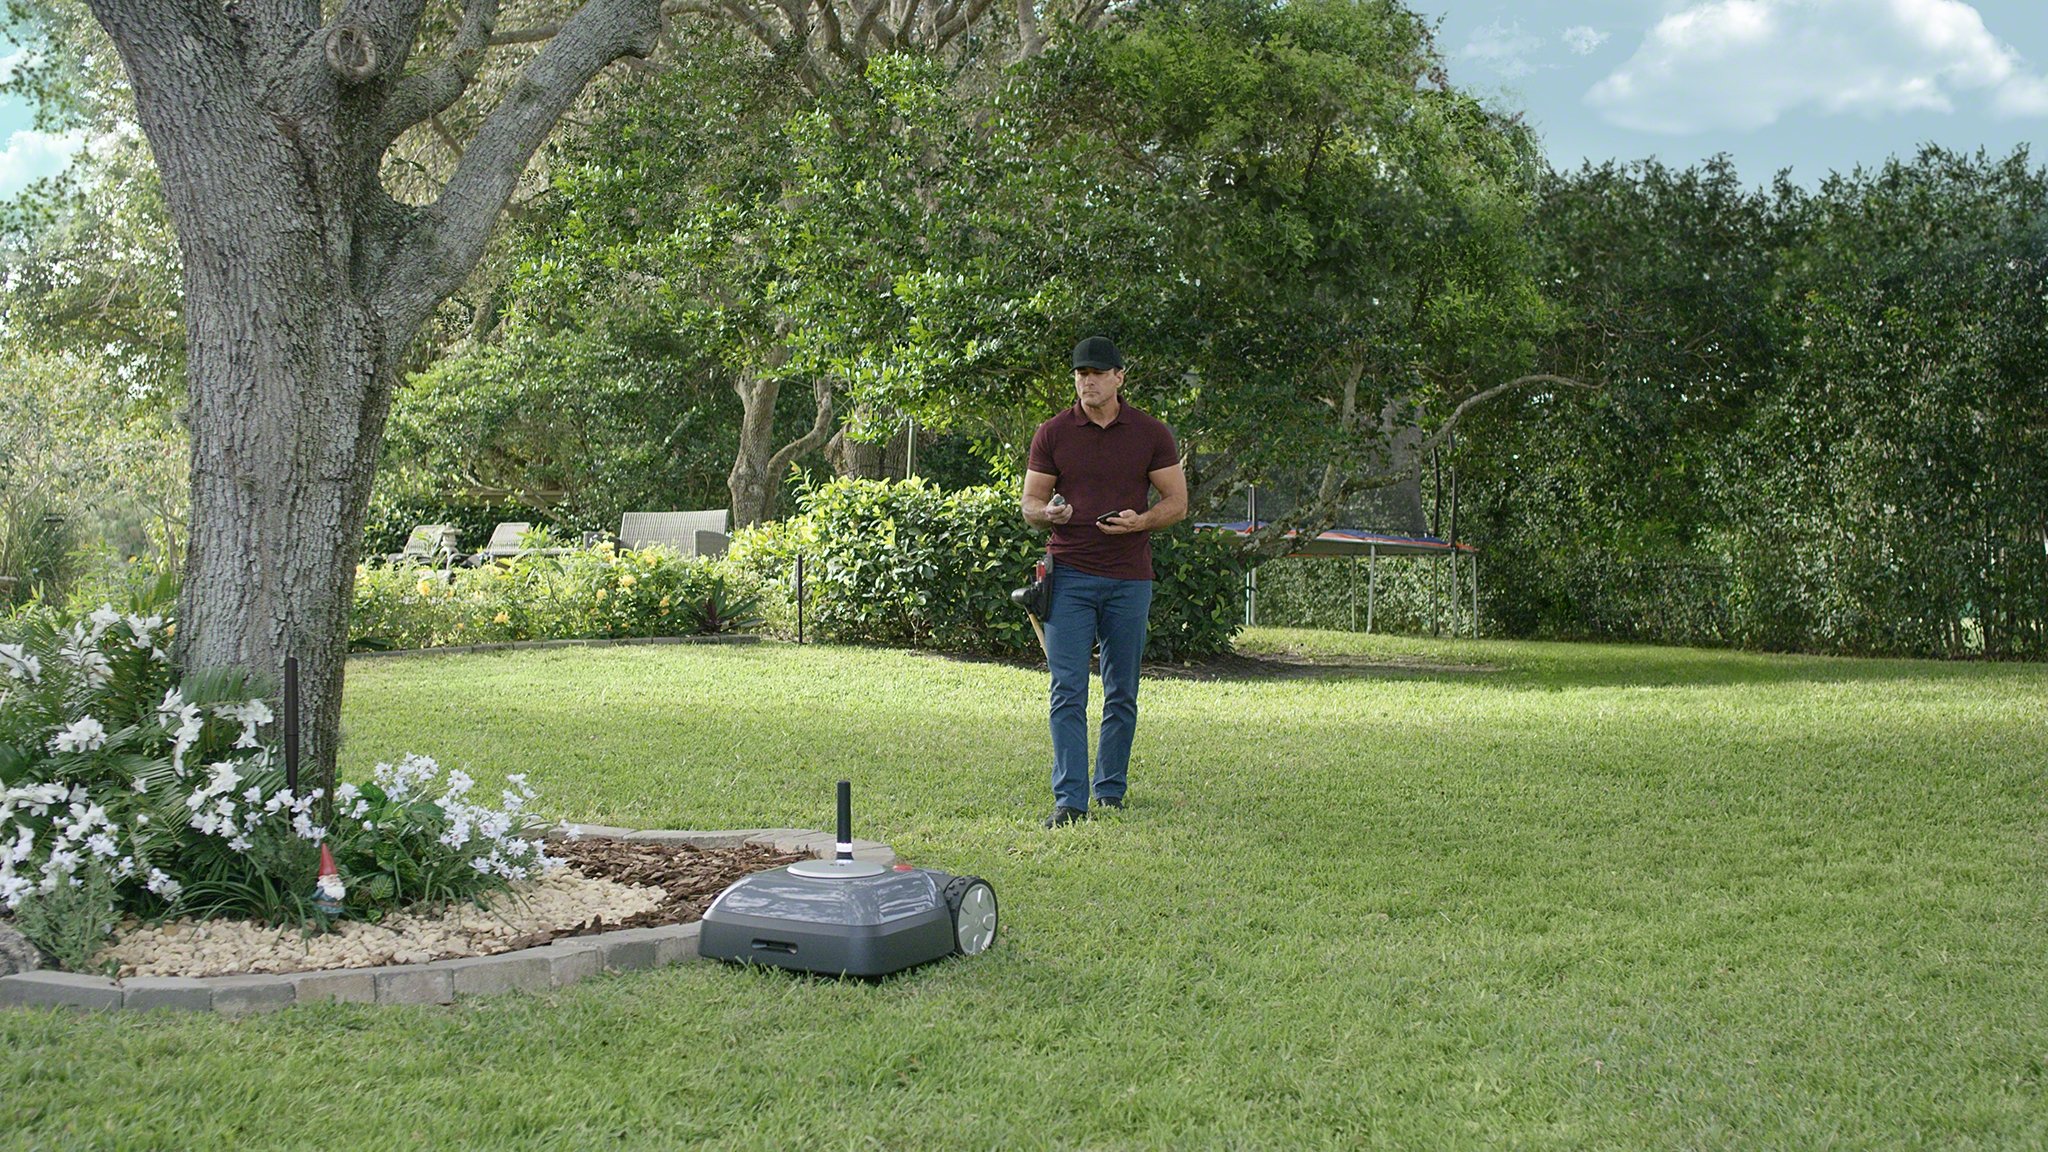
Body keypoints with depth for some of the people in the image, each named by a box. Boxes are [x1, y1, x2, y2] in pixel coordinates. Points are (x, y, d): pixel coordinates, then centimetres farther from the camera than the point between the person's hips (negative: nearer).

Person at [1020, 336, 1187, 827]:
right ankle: (1069, 800, -9)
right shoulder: (1052, 433, 4)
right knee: (1068, 690, -8)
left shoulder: (1151, 434, 3)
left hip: (1129, 578, 1)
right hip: (1070, 576, -1)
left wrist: (1140, 520, -13)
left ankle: (1111, 791, 21)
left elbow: (1177, 501, 6)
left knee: (1122, 693, 8)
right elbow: (1029, 505, 7)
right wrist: (1049, 512, -17)